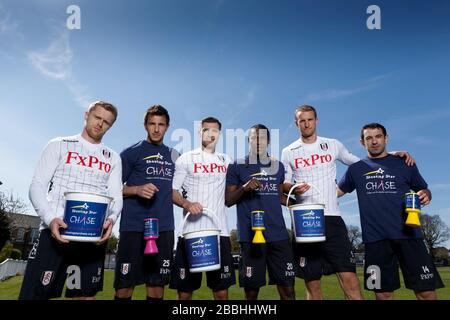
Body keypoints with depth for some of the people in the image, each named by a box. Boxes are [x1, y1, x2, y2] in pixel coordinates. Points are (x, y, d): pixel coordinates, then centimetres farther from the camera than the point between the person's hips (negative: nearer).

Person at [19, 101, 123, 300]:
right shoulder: (59, 145, 9)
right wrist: (50, 218, -16)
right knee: (35, 294, -6)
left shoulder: (113, 158, 15)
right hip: (55, 231, -2)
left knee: (86, 295, 6)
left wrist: (111, 218, -14)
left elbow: (116, 196, 8)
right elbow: (37, 186, 1)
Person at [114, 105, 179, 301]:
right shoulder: (131, 153, 2)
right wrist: (137, 190, -16)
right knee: (125, 287, -1)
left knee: (157, 286, 7)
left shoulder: (173, 155, 15)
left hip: (164, 228, 4)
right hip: (134, 227, -3)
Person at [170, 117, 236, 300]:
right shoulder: (186, 159, 4)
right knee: (185, 290, 6)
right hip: (191, 232, -2)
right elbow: (172, 191, 0)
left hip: (219, 231, 3)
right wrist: (187, 204, -19)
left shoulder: (226, 161, 14)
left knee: (221, 290, 6)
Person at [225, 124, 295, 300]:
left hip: (278, 233, 3)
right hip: (250, 235, -3)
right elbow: (228, 201, 1)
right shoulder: (237, 166, 1)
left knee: (287, 288, 7)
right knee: (251, 289, 5)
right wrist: (244, 188, -15)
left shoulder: (278, 166, 13)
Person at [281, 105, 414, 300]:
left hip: (332, 218, 0)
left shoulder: (333, 145, 11)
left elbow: (360, 163, 20)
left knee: (349, 278, -6)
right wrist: (293, 188, -13)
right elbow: (283, 185, 10)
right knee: (312, 283, 5)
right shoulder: (288, 152, 9)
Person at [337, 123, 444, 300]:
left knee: (426, 290, -2)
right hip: (375, 238, 0)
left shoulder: (404, 163, 10)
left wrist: (425, 195, -7)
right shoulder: (356, 169, 11)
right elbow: (337, 191, 17)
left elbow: (424, 190, 16)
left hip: (408, 234, 0)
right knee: (383, 293, 5)